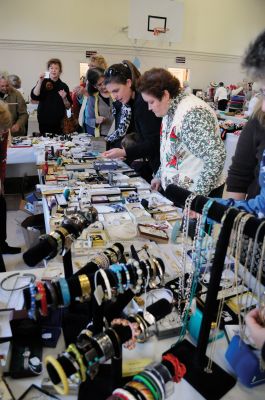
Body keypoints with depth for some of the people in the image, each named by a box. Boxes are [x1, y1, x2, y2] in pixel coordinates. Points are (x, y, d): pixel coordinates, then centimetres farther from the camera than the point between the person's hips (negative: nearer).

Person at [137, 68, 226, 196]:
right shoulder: (170, 110, 4)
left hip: (192, 195, -8)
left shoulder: (191, 113, -24)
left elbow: (215, 156, -29)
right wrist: (160, 176, 13)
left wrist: (199, 194, -24)